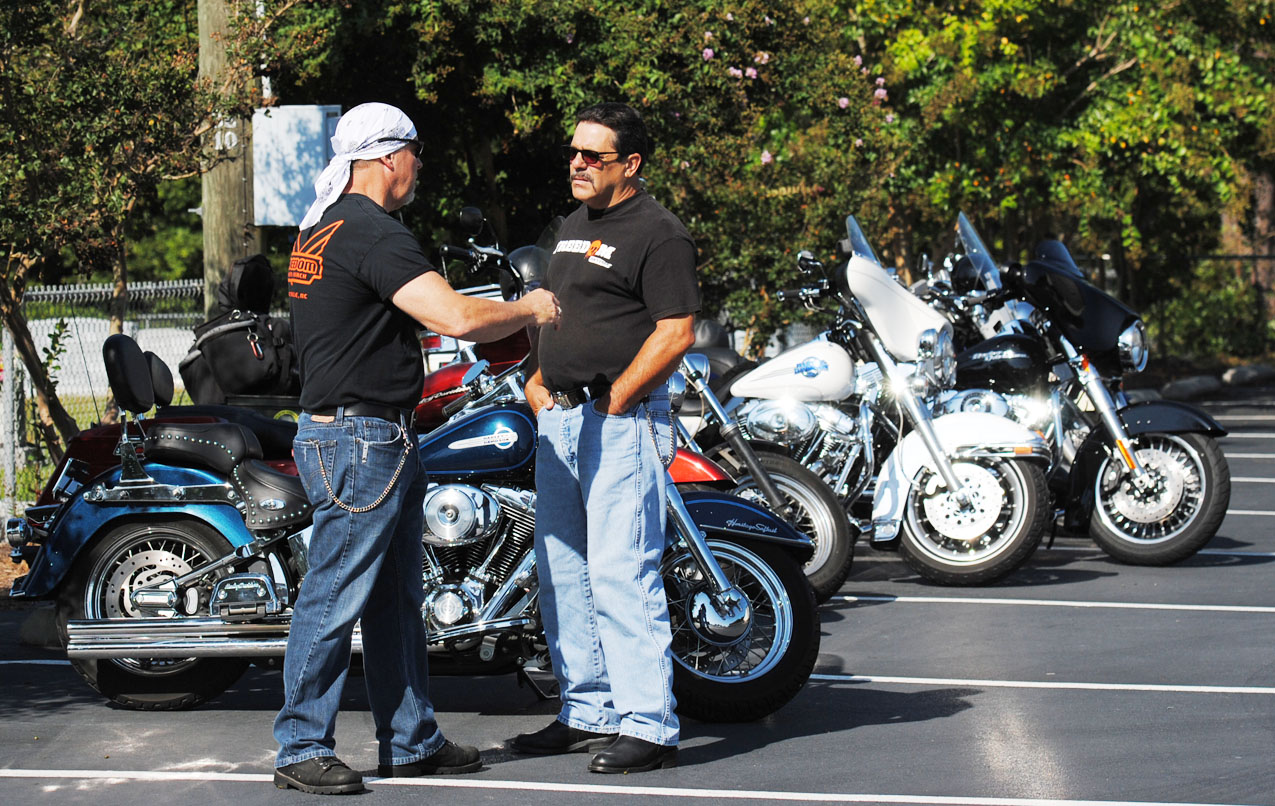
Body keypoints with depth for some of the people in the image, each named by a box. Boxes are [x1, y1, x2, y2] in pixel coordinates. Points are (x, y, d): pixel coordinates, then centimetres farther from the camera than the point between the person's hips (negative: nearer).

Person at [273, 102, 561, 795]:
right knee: (335, 600, -4)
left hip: (378, 444, 11)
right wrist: (528, 309, -8)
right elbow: (457, 318, -25)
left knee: (394, 601, 14)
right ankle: (301, 750, 1)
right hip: (361, 444, -11)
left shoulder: (321, 230, 15)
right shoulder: (371, 233, -18)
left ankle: (411, 742, 21)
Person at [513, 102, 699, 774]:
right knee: (562, 573, 11)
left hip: (622, 422, -9)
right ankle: (589, 712, 18)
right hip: (560, 418, 9)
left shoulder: (658, 234, -10)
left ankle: (648, 726, -11)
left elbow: (675, 333, -16)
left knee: (621, 574, -13)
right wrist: (537, 382, 14)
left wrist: (614, 402, -16)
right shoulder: (574, 226, 18)